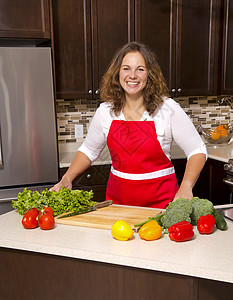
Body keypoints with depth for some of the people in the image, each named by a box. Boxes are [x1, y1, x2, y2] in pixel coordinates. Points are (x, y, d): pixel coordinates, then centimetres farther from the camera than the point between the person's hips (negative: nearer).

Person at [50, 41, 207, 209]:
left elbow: (197, 151, -5)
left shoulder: (168, 109, -11)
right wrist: (67, 179, -1)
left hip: (160, 202, -2)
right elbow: (88, 151, 12)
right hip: (117, 200, 3)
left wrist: (186, 187, -19)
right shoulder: (105, 111, -2)